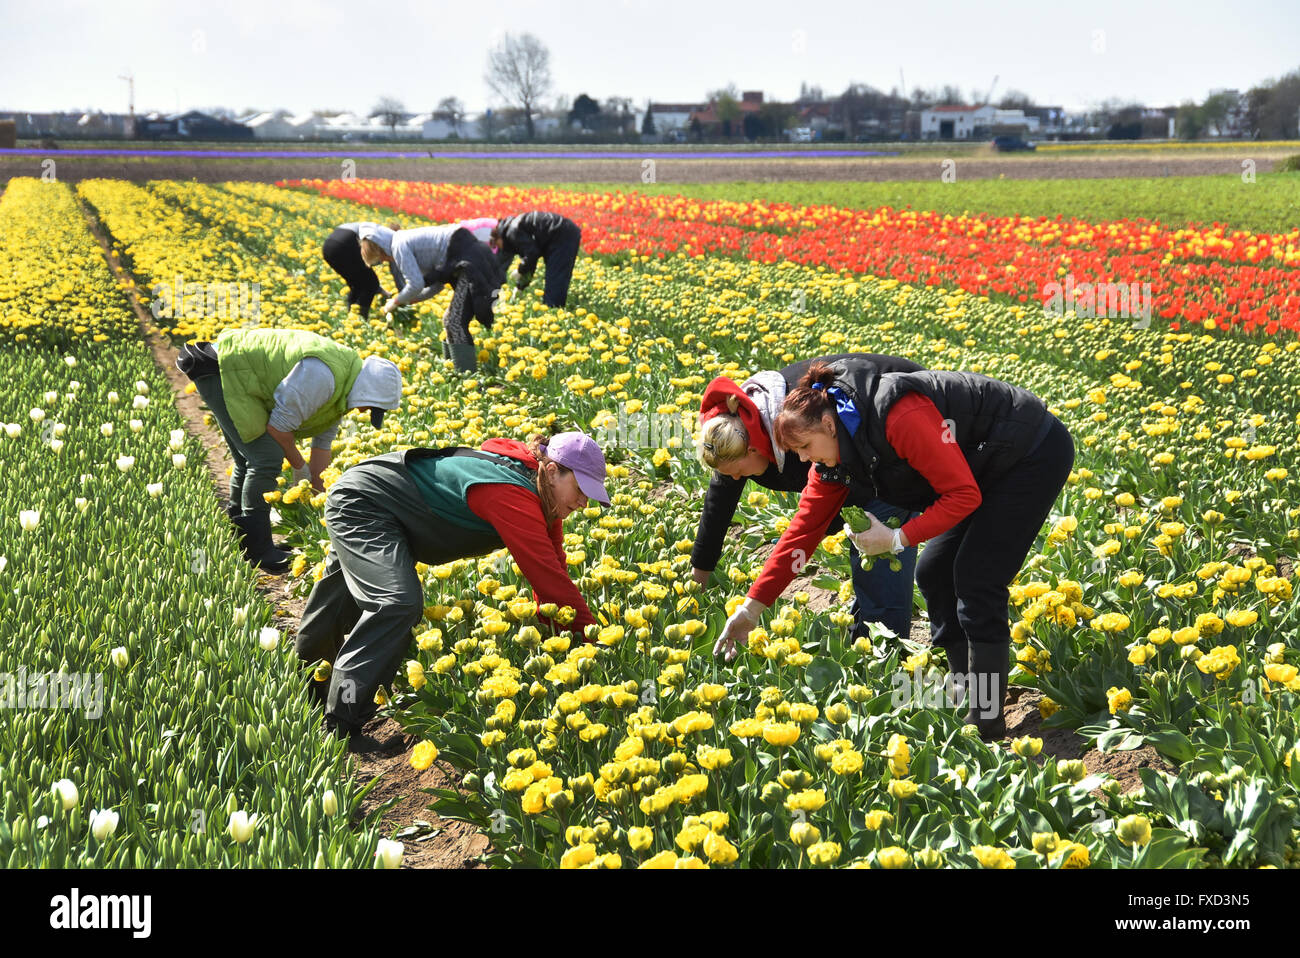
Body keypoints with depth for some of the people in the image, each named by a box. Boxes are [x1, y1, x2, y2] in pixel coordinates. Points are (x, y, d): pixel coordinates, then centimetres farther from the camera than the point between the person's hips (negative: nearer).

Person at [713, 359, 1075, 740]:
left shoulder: (899, 416, -33)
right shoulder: (836, 458, -5)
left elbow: (963, 495, -29)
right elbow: (804, 529, -1)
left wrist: (897, 539, -28)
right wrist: (751, 607, -3)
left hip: (1036, 455, -9)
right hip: (990, 468, 9)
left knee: (975, 580, -13)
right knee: (933, 573, 7)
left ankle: (986, 721, -2)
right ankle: (964, 696, 19)